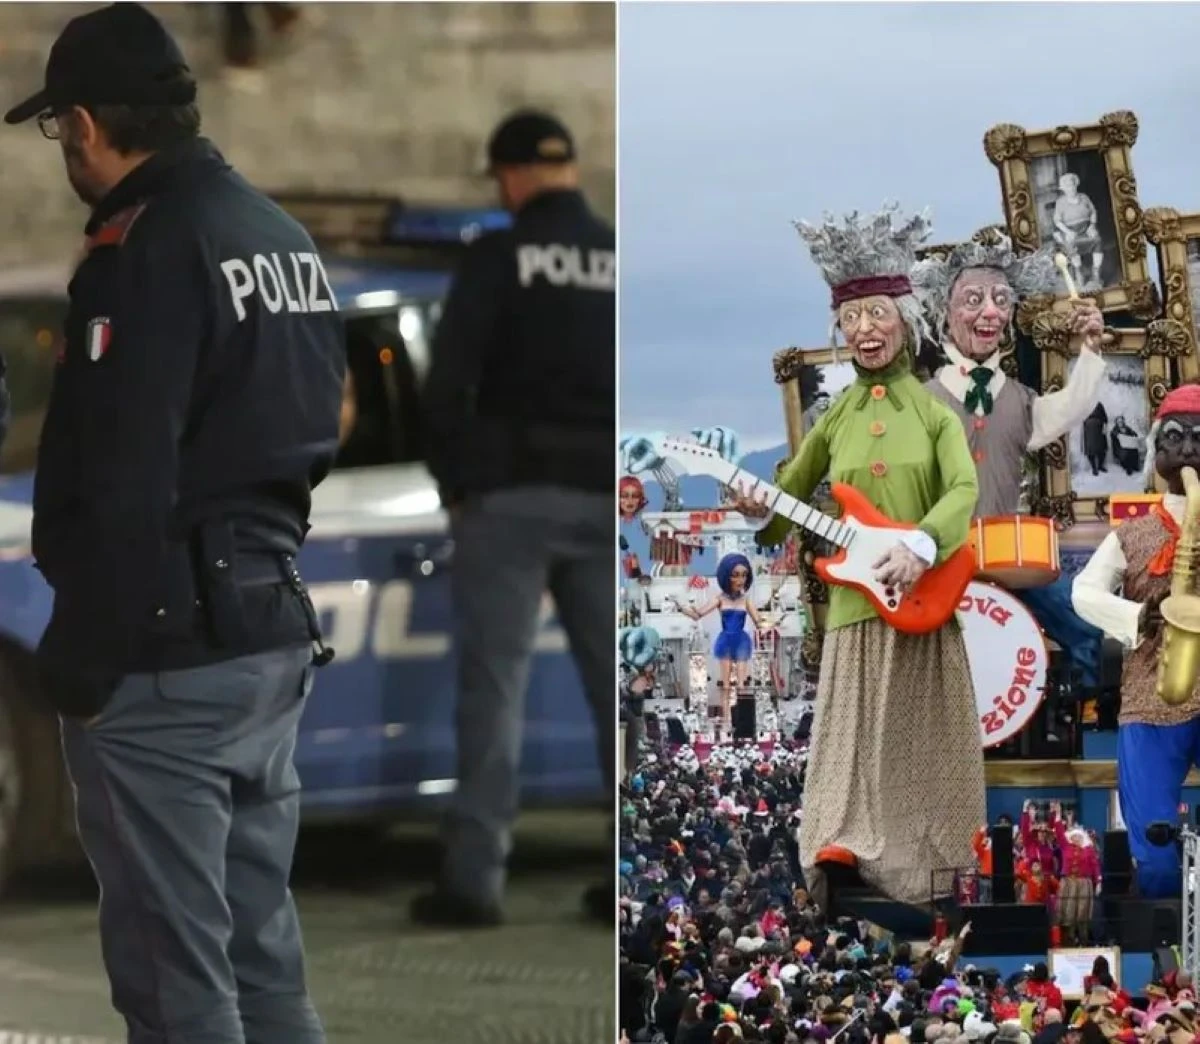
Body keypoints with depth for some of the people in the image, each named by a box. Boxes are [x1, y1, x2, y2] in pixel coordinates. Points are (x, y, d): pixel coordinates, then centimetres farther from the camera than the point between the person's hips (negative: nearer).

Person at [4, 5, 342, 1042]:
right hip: (276, 636, 9)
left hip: (164, 653, -9)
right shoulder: (284, 235, 14)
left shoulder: (147, 250, -16)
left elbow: (122, 484, -20)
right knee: (261, 947, 14)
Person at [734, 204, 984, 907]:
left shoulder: (933, 413, 5)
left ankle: (933, 868, 7)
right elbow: (790, 494, 20)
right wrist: (760, 511, -3)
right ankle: (842, 846, -17)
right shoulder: (835, 421, 11)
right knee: (854, 738, -9)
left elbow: (964, 490, -10)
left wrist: (921, 545, -27)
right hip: (855, 606, 1)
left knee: (923, 739, 1)